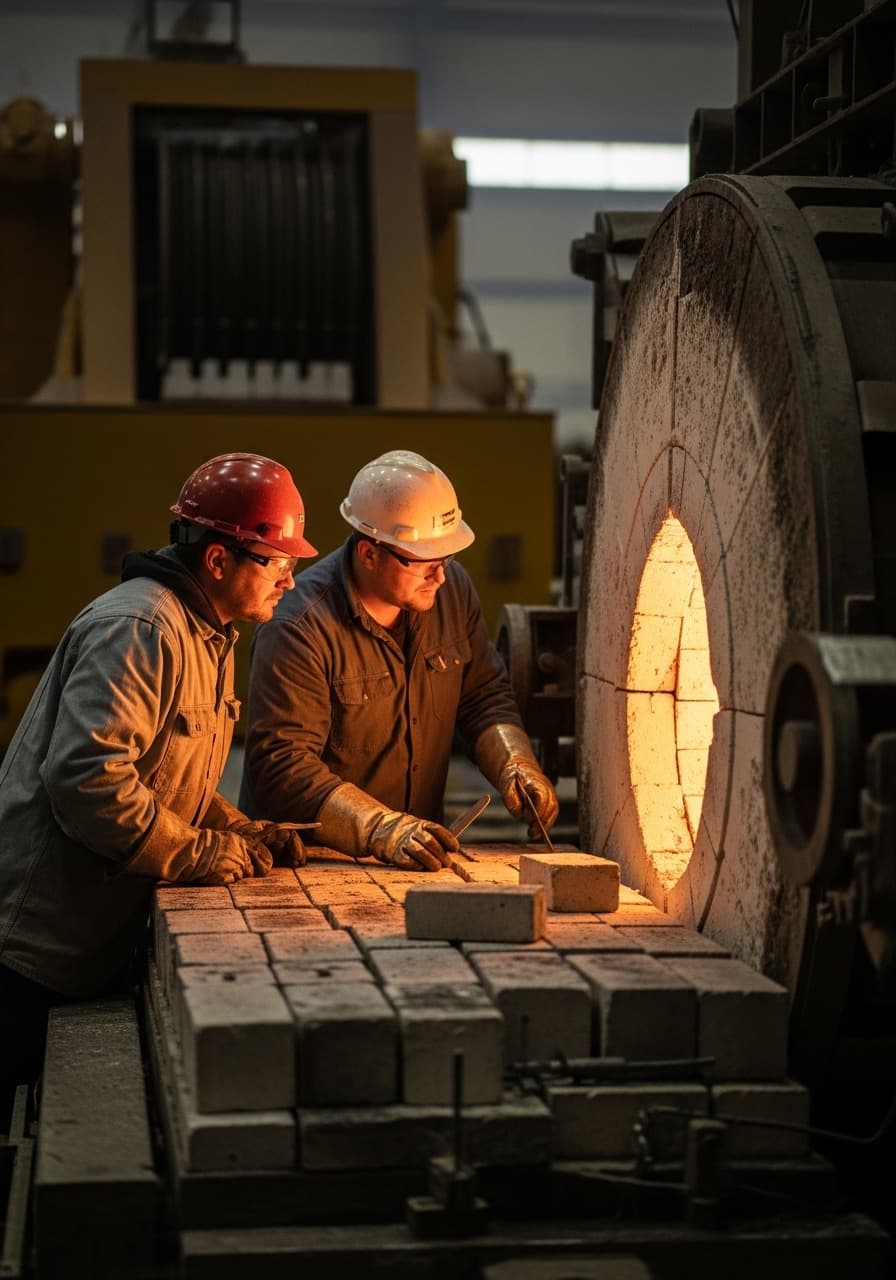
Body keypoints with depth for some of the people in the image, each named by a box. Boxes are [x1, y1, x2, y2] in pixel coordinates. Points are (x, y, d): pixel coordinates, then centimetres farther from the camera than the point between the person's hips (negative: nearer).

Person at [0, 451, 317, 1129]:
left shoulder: (209, 637, 15)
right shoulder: (140, 629, -19)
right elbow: (85, 776, -28)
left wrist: (245, 833, 7)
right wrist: (197, 853, -21)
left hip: (98, 943, 10)